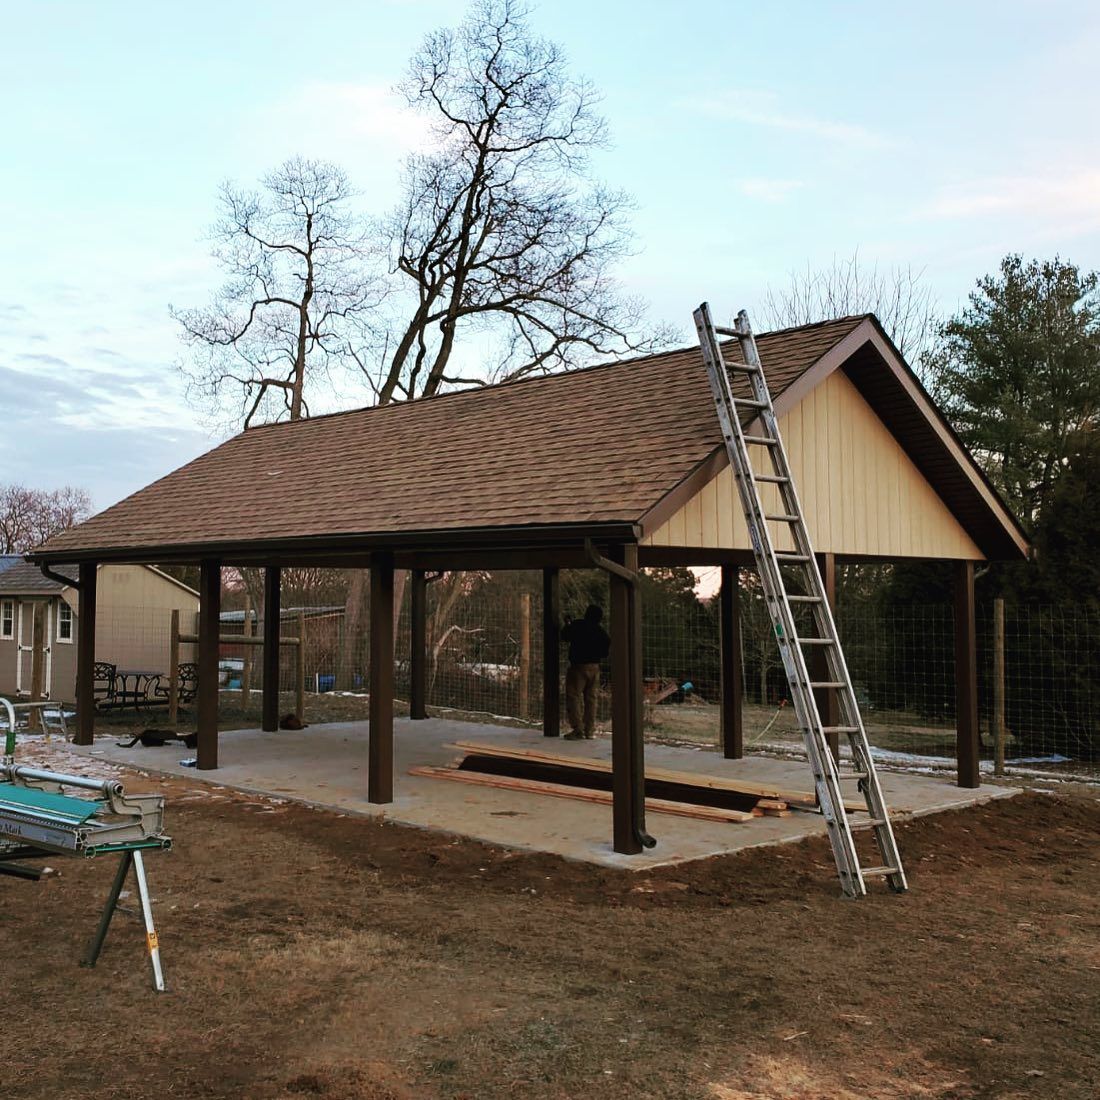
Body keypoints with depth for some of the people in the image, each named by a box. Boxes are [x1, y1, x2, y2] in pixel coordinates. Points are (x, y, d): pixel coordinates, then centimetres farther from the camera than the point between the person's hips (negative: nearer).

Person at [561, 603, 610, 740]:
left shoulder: (577, 625, -9)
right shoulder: (601, 631, 4)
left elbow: (564, 637, 2)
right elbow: (607, 650, 9)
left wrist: (567, 624, 17)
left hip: (578, 666, -5)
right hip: (594, 667, 5)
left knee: (573, 697, -3)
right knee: (591, 698, 12)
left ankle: (577, 729, -10)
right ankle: (590, 730, 14)